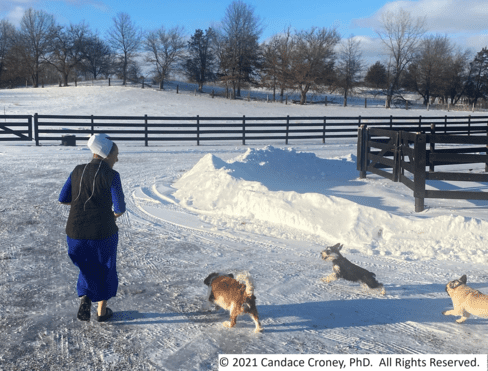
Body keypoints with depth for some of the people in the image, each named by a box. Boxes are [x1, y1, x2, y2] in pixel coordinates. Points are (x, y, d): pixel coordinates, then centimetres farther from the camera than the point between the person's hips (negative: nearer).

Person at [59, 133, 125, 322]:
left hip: (76, 231, 4)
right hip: (103, 232, -4)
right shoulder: (111, 176, -13)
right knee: (104, 269, 19)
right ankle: (102, 310, 29)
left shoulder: (78, 171, 2)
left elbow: (63, 199, 6)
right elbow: (120, 208, -14)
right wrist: (116, 213, 9)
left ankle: (85, 297, 6)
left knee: (87, 267, 28)